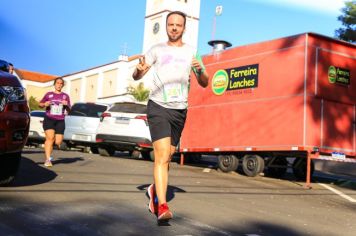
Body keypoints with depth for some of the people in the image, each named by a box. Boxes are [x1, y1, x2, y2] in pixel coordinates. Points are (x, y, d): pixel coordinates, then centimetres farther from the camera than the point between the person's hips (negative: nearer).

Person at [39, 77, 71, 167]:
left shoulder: (65, 96, 11)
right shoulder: (48, 94, 8)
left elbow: (69, 110, 10)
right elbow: (40, 104, 18)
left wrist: (66, 105, -11)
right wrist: (44, 104, -4)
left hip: (60, 121, 2)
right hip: (49, 119, -2)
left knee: (58, 142, -4)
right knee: (50, 137, -19)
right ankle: (47, 159, -14)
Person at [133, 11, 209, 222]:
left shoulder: (192, 51, 11)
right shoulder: (157, 50, 5)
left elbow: (205, 83, 11)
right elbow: (136, 77, 2)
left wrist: (200, 70, -11)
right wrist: (139, 70, -22)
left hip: (180, 110, 4)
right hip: (158, 107, -3)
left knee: (168, 157, 14)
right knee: (162, 156, -17)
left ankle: (155, 189, 39)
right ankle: (162, 206, -20)